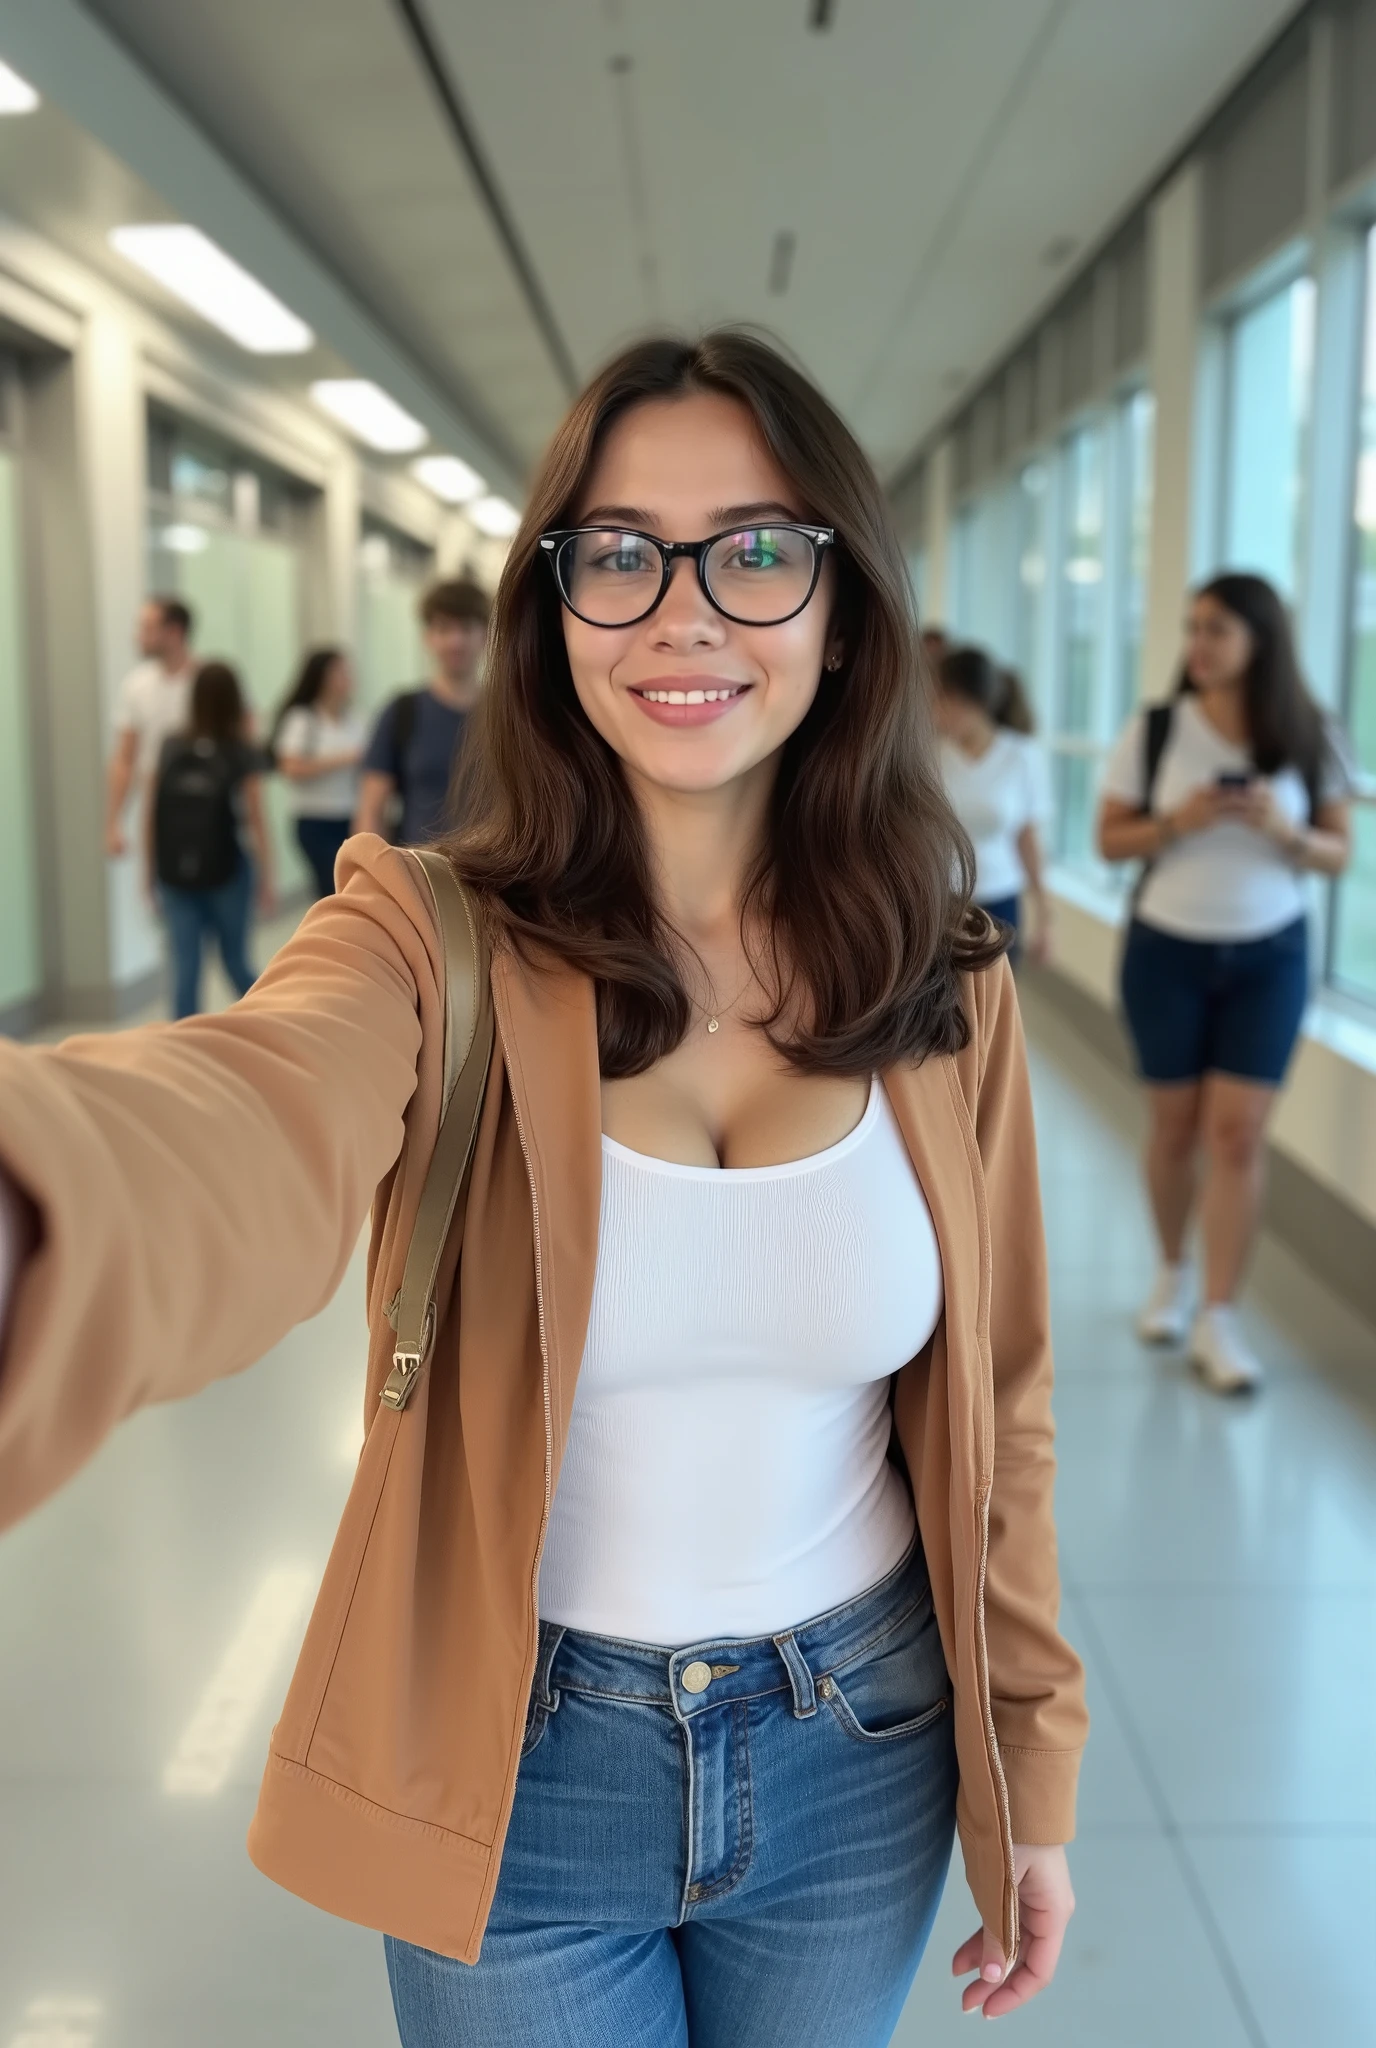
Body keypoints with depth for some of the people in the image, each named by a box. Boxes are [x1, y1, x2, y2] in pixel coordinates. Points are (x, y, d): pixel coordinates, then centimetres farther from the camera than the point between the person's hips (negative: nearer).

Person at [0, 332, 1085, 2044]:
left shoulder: (946, 992, -8)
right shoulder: (434, 939, -17)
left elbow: (995, 1408, 1)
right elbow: (255, 1130, -42)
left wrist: (1032, 1778, 7)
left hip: (860, 1756, 3)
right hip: (520, 1773, -2)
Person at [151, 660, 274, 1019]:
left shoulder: (171, 748, 2)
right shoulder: (242, 755, -5)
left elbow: (152, 813, 4)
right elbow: (256, 822, -8)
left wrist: (152, 869, 13)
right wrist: (266, 880, -3)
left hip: (175, 875, 2)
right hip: (225, 872, -2)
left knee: (184, 967, 2)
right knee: (234, 958, 15)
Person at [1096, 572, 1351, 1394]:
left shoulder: (1309, 740, -4)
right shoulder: (1153, 730, -6)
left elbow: (1338, 855, 1)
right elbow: (1111, 840, -1)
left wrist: (1284, 831, -19)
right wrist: (1177, 820, -20)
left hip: (1270, 955, 0)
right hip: (1167, 950, 0)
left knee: (1238, 1132, -5)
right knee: (1176, 1123, 9)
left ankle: (1220, 1319, 2)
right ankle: (1173, 1272, 32)